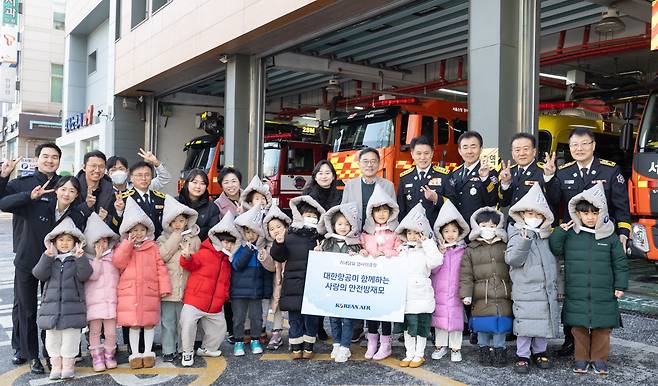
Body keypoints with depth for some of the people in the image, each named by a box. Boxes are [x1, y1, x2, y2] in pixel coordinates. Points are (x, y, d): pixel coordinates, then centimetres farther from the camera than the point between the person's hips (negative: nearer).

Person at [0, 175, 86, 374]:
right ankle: (32, 356, 22)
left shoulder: (77, 217, -7)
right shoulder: (37, 205, -13)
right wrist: (30, 196, -29)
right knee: (27, 311, 8)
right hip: (27, 266, -1)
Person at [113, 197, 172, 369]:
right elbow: (118, 262, -10)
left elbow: (161, 267, 2)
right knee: (133, 324, 4)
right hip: (129, 291, 0)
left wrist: (164, 287, -4)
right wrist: (129, 243, -13)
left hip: (150, 290, 0)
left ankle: (148, 352, 18)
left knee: (149, 322, 6)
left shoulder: (152, 247, 5)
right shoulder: (123, 247, 8)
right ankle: (135, 354, 14)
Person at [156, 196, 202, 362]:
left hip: (187, 285, 1)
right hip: (168, 286, -1)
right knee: (168, 321, 4)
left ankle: (183, 348, 18)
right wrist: (176, 236, -8)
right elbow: (163, 255, -13)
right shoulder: (163, 239, 6)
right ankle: (168, 350, 14)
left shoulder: (194, 238, 8)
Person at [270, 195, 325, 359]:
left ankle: (308, 347, 20)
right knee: (295, 317, 7)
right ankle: (296, 347, 18)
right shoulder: (289, 236, 1)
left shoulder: (319, 237, 4)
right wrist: (279, 244, -17)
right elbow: (279, 256, 0)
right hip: (293, 284, 0)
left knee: (311, 318, 7)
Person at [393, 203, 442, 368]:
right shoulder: (403, 251, 10)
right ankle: (409, 354, 26)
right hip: (404, 297, 5)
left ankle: (419, 355, 20)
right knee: (407, 327, 13)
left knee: (421, 328, 5)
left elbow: (436, 261, -24)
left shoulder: (427, 250, -4)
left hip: (421, 297, -5)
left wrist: (427, 243, -20)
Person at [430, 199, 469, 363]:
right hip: (439, 292, 1)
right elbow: (433, 269, -9)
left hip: (456, 292, -1)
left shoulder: (463, 251, 0)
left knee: (456, 317, 4)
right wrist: (440, 254, -20)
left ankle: (455, 348, 17)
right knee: (439, 317, 9)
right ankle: (440, 346, 23)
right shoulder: (437, 248, 0)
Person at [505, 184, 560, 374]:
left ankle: (540, 352, 30)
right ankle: (522, 355, 12)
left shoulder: (548, 237, 11)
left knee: (544, 322, 12)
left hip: (547, 290, 5)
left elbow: (554, 263, 19)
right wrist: (524, 241, -33)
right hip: (525, 291, -5)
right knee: (525, 323, -2)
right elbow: (512, 260, -21)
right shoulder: (518, 235, -7)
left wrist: (558, 287, 20)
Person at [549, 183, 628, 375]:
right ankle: (581, 359, 23)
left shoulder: (610, 236, 1)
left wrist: (620, 285, 3)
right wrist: (559, 232, -11)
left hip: (604, 295, 0)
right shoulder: (570, 234, 1)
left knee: (602, 328, 9)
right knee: (579, 327, 8)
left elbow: (620, 263, 6)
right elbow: (553, 251, 1)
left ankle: (599, 359, 25)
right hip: (577, 294, 0)